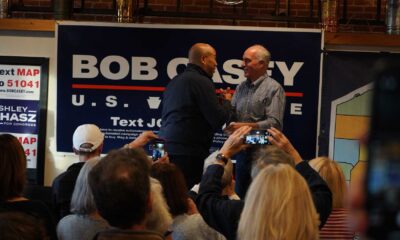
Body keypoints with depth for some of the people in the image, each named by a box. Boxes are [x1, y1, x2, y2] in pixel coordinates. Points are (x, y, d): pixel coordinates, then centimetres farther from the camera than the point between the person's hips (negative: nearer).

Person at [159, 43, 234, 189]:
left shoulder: (174, 82, 18)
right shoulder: (201, 82, -8)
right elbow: (219, 119, -12)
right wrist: (226, 103, 9)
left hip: (166, 149, 9)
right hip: (188, 153, -9)